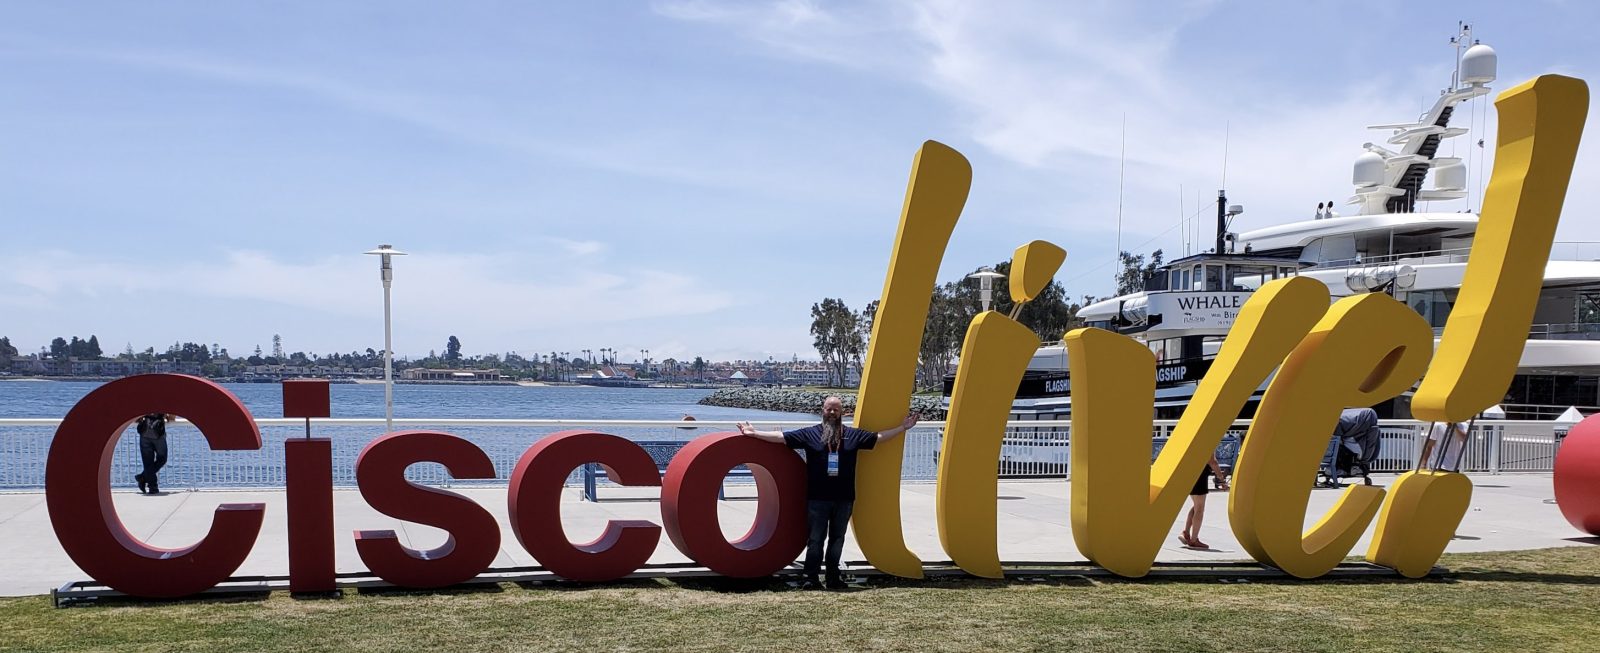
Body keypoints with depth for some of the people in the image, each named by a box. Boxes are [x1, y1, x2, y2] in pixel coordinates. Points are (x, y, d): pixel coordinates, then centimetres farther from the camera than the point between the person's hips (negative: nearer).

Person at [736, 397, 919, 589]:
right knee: (816, 539, 1)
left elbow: (879, 437, 12)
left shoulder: (854, 435, 8)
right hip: (817, 499, -2)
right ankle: (811, 578, 5)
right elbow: (781, 437, -1)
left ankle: (833, 578, 18)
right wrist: (754, 433, -7)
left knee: (837, 539, 10)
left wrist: (903, 427, 9)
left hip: (844, 499, 2)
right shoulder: (809, 434, 1)